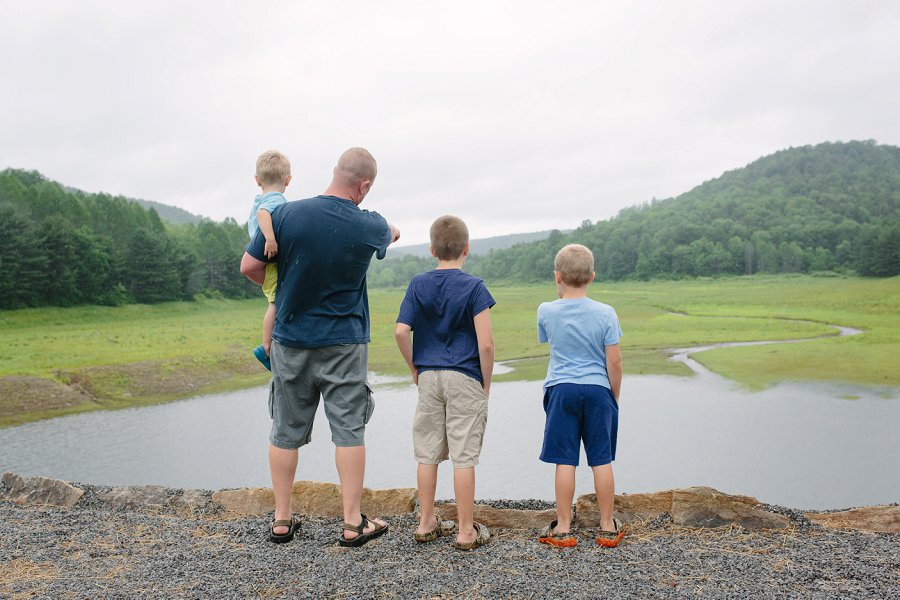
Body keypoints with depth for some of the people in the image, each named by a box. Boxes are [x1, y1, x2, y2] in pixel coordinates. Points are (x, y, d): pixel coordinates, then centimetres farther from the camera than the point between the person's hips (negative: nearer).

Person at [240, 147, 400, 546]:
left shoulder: (286, 214, -9)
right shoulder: (369, 226, -8)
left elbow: (249, 266, -4)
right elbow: (392, 233, 16)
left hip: (291, 340, 2)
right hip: (343, 345, -1)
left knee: (286, 431, 11)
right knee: (349, 429, 6)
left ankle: (282, 520, 22)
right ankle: (353, 523, 11)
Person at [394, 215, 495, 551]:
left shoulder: (418, 285, 3)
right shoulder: (473, 287, -7)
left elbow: (401, 331, -6)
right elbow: (486, 343, -13)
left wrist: (415, 369, 6)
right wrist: (486, 384, -1)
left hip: (428, 377, 4)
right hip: (464, 378, -3)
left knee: (428, 453, 13)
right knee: (464, 456, 2)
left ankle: (426, 523, 22)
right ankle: (466, 531, 10)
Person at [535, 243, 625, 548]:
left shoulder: (546, 311, -4)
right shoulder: (606, 313, -6)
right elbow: (614, 362, -5)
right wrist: (615, 396, 8)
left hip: (561, 390, 0)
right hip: (598, 390, 0)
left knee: (565, 461, 4)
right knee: (602, 460, 8)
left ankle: (563, 529, 12)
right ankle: (608, 527, 19)